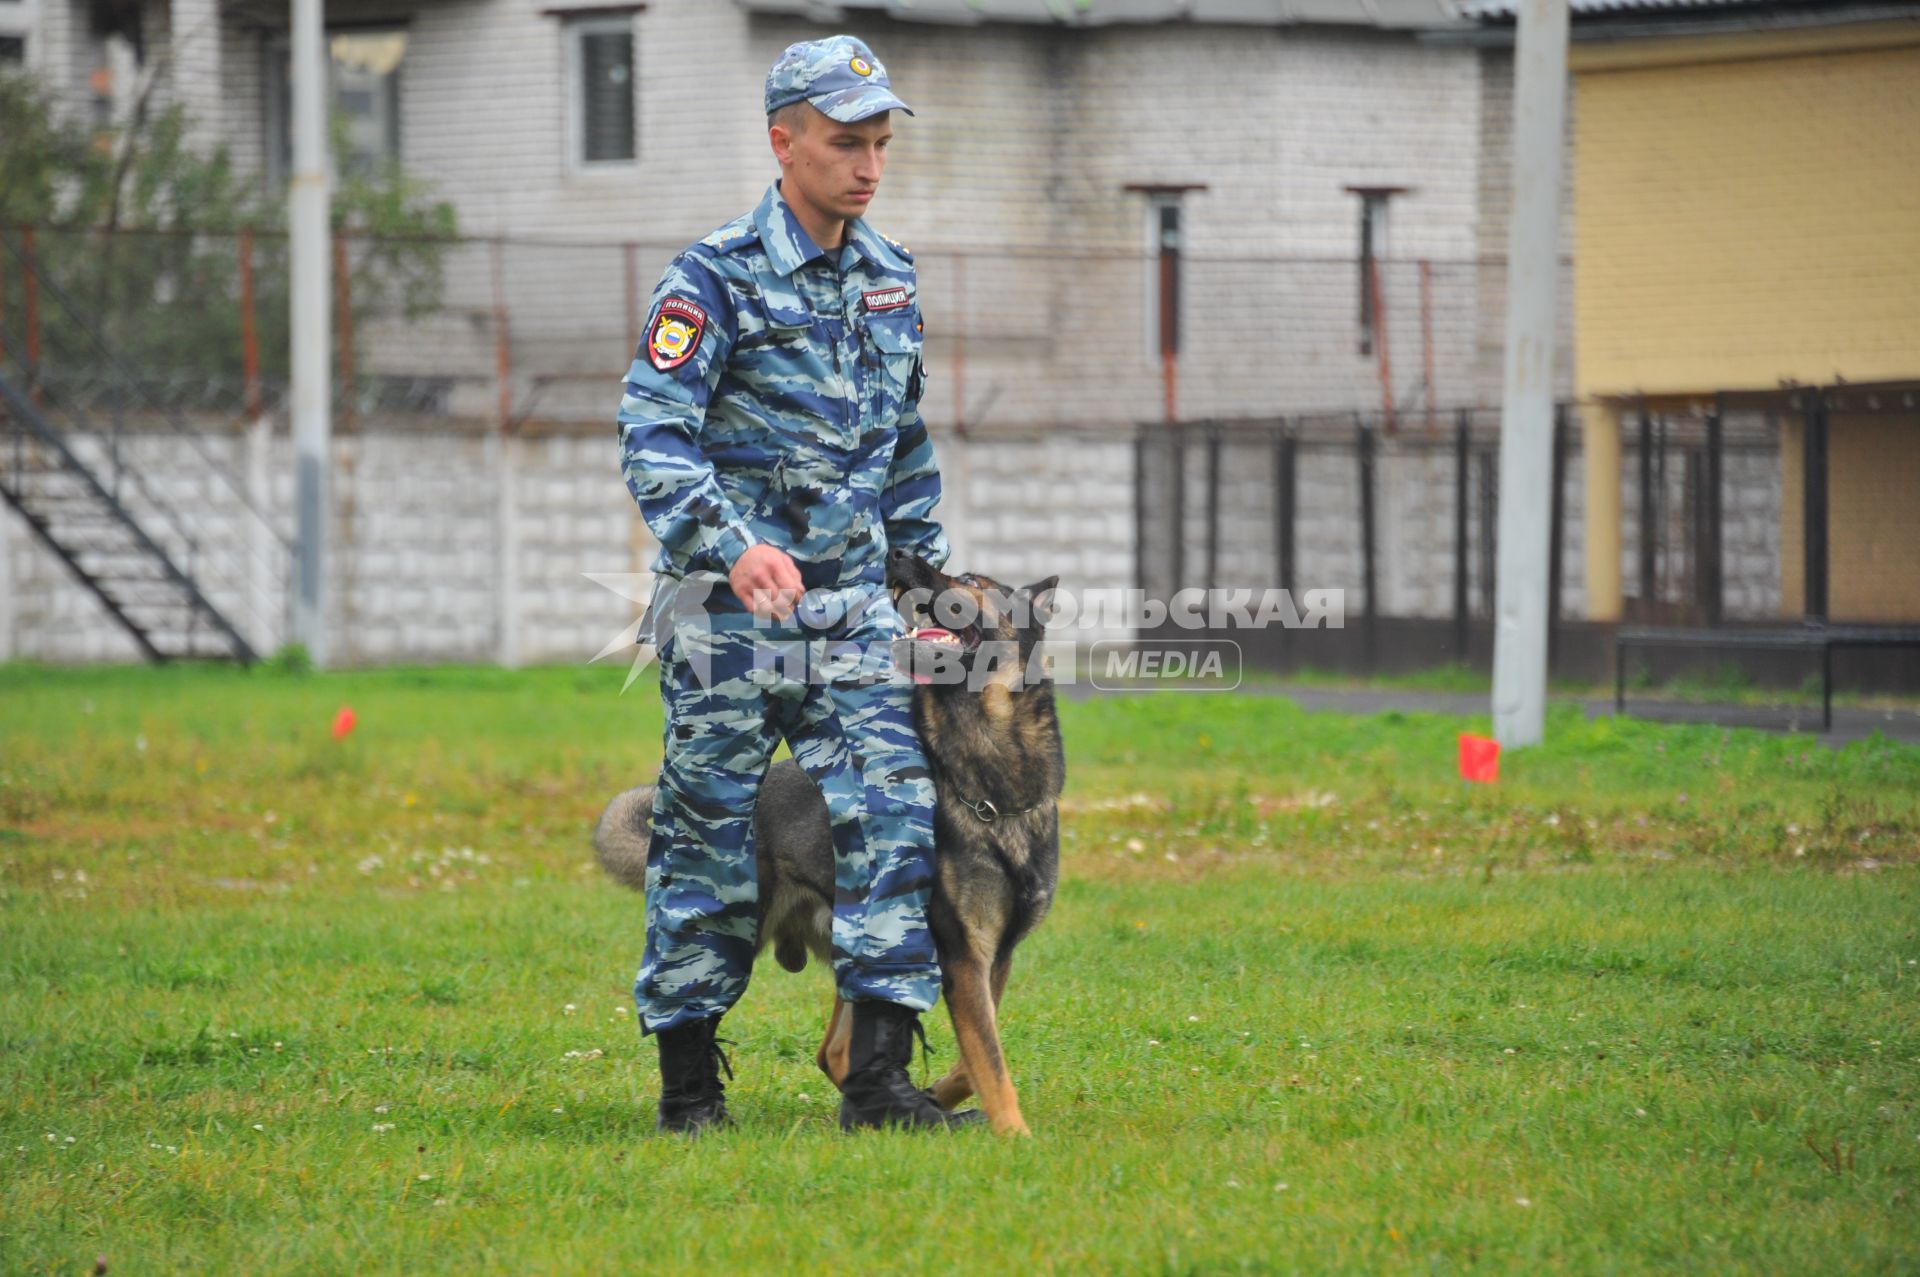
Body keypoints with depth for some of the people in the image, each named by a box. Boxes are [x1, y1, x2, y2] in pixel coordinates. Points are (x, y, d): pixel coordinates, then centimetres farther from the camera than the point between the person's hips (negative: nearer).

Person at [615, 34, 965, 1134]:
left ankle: (880, 1073, -6)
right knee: (711, 837, 2)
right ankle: (689, 1078, 12)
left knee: (893, 819, -7)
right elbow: (653, 436, -18)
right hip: (730, 612, -5)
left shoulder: (891, 279, 12)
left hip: (853, 610, 5)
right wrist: (732, 546, -33)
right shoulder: (715, 280, -9)